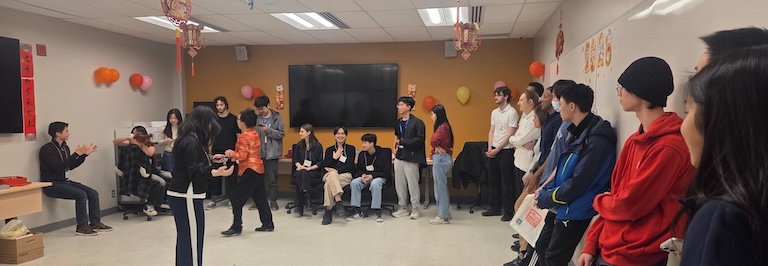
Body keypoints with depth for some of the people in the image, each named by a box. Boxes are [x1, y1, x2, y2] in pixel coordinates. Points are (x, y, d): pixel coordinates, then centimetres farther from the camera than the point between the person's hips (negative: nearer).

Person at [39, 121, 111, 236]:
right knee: (81, 194, -27)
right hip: (52, 185, -8)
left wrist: (85, 154, 10)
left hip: (65, 181, 8)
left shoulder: (65, 147, 11)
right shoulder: (46, 149, -14)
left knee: (93, 193, -4)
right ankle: (82, 227, -18)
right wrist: (76, 154, -22)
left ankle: (95, 222, 5)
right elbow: (58, 167, -25)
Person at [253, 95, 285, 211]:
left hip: (271, 153, -3)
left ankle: (273, 201, 15)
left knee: (272, 178, 4)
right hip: (259, 152, 3)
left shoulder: (277, 118, -3)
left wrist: (268, 130, -17)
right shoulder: (257, 118, 4)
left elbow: (281, 133, -7)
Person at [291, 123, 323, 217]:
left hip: (313, 171, -3)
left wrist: (310, 168, -14)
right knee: (299, 175, -34)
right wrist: (299, 165, -7)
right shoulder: (299, 145, 14)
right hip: (300, 170, 3)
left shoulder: (318, 146, 2)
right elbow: (295, 159, 15)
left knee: (303, 174, -36)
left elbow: (320, 162, 0)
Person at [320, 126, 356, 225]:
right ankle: (339, 203, -50)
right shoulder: (329, 150, 23)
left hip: (345, 175, -1)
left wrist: (336, 170, -14)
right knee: (332, 174, -39)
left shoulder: (351, 148, 16)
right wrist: (334, 158, -3)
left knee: (329, 183, -36)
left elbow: (350, 165, 0)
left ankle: (328, 212, -39)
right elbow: (324, 166, 11)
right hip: (329, 175, 2)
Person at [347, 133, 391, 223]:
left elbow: (387, 173, -8)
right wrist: (362, 174, -8)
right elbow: (358, 169, 17)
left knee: (375, 184, -39)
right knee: (354, 183, -26)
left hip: (379, 177, -5)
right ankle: (358, 211, -20)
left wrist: (372, 175, -19)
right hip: (365, 177, 5)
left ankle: (378, 212, -31)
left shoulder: (383, 154, -8)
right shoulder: (362, 154, 7)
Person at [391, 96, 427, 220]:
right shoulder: (399, 122, 13)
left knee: (413, 184, 0)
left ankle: (415, 209, 12)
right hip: (399, 157, 7)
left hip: (411, 158, -7)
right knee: (399, 184, 10)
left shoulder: (417, 122, -9)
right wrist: (397, 146, 9)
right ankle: (403, 208, 22)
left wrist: (402, 142, -16)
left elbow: (419, 140, -17)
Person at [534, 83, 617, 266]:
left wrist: (545, 199, -13)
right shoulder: (577, 132, 7)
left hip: (575, 212, -9)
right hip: (560, 206, 9)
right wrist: (545, 191, 1)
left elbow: (577, 184, -24)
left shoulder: (597, 140, -23)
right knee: (541, 248, 16)